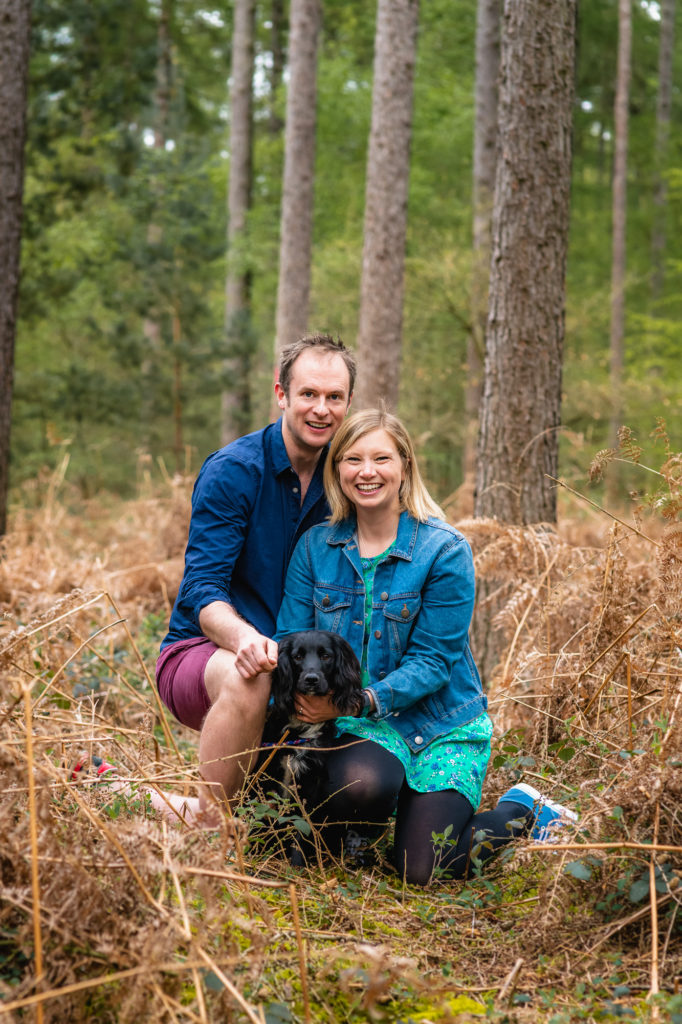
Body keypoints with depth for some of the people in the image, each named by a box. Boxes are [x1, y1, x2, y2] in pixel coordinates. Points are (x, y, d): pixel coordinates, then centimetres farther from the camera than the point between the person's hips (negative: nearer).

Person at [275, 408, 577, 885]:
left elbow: (432, 661, -14)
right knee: (358, 784, -34)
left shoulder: (445, 551, -11)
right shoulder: (315, 546, 0)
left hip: (443, 725, -2)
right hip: (361, 723, 2)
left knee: (422, 871, -14)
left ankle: (523, 811, 16)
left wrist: (365, 700, -29)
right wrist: (301, 706, -21)